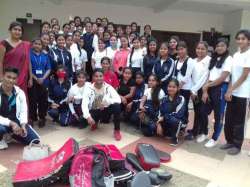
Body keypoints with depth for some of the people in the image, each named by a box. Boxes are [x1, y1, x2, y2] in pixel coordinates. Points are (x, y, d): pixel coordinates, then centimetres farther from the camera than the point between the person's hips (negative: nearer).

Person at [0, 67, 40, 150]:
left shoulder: (20, 92, -4)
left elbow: (23, 111, 1)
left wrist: (23, 125, -17)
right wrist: (11, 123, -30)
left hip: (16, 122, 4)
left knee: (35, 140, -5)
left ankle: (11, 134, 21)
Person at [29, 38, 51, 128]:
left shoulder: (45, 56, 11)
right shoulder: (29, 54, 1)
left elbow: (48, 69, 7)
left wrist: (43, 78, -8)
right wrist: (36, 78, -13)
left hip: (43, 81, 3)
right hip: (32, 81, -3)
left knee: (43, 100, 5)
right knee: (32, 100, 1)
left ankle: (42, 118, 16)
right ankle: (32, 118, 13)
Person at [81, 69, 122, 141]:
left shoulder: (108, 87, -10)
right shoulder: (89, 89, -9)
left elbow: (118, 100, -21)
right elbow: (84, 104, -21)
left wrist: (107, 101, -38)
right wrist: (88, 116, -37)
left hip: (105, 110, 0)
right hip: (94, 111, 1)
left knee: (117, 106, -31)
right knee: (87, 120, -31)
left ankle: (117, 130, -10)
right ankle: (95, 122, 12)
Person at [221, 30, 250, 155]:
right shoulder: (236, 55, 11)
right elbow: (233, 75, 9)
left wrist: (231, 90, -14)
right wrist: (229, 90, -1)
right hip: (232, 92, 6)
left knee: (238, 121, 3)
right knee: (229, 119, 10)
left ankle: (237, 145, 16)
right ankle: (230, 141, 25)